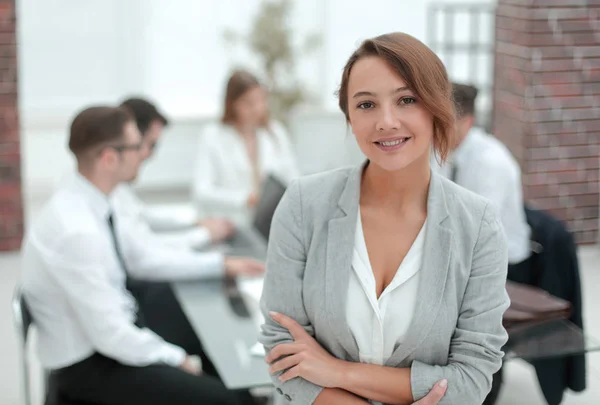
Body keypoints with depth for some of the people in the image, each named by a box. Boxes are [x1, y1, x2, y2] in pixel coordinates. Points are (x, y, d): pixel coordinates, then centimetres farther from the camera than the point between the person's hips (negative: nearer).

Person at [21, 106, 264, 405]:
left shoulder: (91, 202, 0)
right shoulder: (76, 231, -29)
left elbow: (142, 258, 15)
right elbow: (108, 335, -27)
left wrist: (222, 265, 15)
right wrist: (177, 360, -14)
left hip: (113, 337, 9)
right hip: (88, 364, -9)